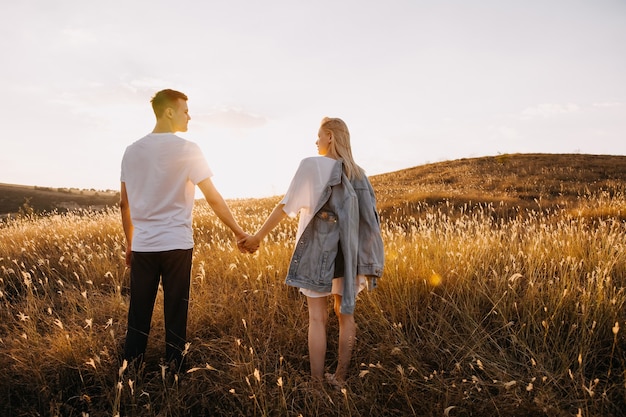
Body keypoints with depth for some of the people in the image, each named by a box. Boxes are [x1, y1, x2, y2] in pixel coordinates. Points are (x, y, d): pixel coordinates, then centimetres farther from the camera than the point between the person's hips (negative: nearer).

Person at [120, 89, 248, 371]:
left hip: (142, 247, 4)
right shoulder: (187, 149, -8)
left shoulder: (132, 151, 7)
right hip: (176, 246, -4)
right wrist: (238, 232, -1)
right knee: (175, 314, 7)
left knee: (138, 315, 11)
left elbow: (124, 204, 11)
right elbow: (213, 199, -10)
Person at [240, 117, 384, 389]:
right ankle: (340, 378, 23)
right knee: (345, 314, 13)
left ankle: (317, 383, 11)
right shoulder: (357, 173, 7)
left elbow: (286, 206, -11)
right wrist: (364, 258, 13)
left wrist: (258, 237, -3)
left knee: (317, 318, 4)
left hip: (317, 250, -4)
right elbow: (369, 217, 6)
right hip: (348, 252, 5)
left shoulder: (312, 165, -8)